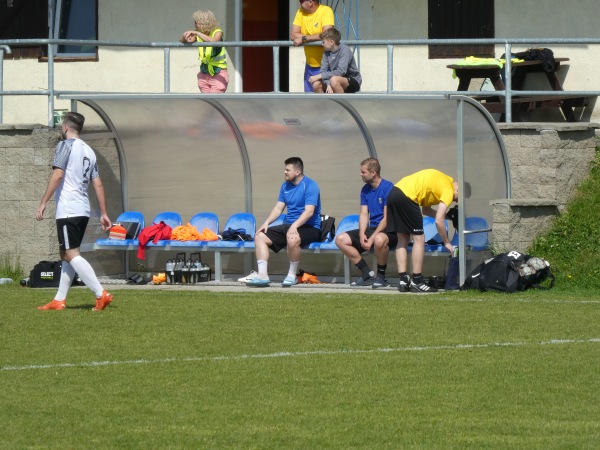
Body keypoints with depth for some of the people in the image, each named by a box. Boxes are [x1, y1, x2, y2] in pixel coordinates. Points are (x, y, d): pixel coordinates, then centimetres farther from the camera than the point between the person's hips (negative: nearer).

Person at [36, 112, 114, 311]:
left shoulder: (66, 145, -6)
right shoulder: (89, 151, 16)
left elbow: (58, 175, -16)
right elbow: (98, 184, 16)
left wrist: (43, 203, -14)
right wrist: (103, 214, 18)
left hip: (67, 210, -8)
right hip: (83, 210, 8)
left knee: (72, 254, -10)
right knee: (66, 255, 15)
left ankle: (101, 294, -19)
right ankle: (59, 300, 18)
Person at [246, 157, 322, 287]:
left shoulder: (310, 186, -11)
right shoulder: (285, 186, 14)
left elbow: (309, 212, -21)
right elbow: (278, 208, 15)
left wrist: (294, 226, -34)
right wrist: (266, 223, -3)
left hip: (309, 228, -8)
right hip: (288, 225, 8)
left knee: (292, 239, -40)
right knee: (260, 236, -7)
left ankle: (292, 275, -21)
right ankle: (262, 275, -16)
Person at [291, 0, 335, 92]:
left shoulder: (326, 11, -15)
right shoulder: (301, 12, 2)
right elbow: (293, 35, -6)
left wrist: (303, 39, -24)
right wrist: (315, 38, -19)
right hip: (310, 65, 6)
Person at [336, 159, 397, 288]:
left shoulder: (387, 188, -13)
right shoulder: (365, 190, 11)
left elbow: (387, 218, -17)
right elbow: (364, 215, 8)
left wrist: (372, 238, -23)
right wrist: (362, 234, -12)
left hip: (387, 230, -8)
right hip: (371, 228, 8)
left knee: (379, 240, -42)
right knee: (341, 239, -7)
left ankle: (381, 276, -18)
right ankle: (367, 274, -5)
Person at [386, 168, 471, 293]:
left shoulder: (442, 181, 25)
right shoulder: (449, 190, -3)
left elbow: (425, 209, 27)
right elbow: (438, 221, -8)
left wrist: (445, 216, 20)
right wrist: (447, 243, 2)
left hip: (393, 193, 9)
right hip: (407, 197, -9)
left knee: (403, 240, 13)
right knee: (419, 238, 0)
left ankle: (403, 281, 12)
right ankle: (417, 282, 0)